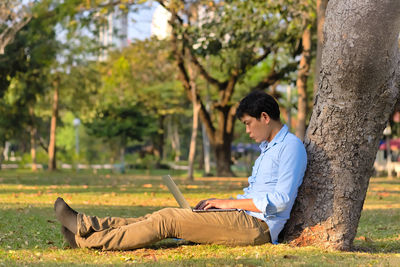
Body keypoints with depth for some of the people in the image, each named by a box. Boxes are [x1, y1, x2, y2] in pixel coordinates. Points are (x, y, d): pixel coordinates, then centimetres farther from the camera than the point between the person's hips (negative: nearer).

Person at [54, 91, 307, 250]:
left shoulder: (291, 146, -7)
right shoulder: (267, 149, 25)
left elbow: (281, 200, -18)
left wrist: (228, 203, -13)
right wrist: (217, 202, 11)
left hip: (257, 227, -9)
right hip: (244, 220, 9)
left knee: (168, 219, -15)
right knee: (166, 218, -3)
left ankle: (87, 240, -14)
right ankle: (87, 226, -6)